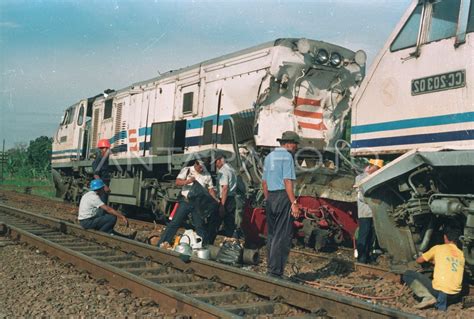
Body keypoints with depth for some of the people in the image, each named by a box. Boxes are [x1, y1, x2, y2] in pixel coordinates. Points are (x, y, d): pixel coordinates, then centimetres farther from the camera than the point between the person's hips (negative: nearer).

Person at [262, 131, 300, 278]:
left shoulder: (269, 157, 16)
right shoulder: (287, 156, -8)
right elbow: (287, 181, -16)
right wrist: (294, 203, -16)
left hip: (270, 197, 8)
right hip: (283, 197, -8)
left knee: (271, 234, 14)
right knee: (283, 236, -5)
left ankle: (270, 269, 19)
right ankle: (275, 271, -7)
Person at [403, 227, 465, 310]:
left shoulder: (438, 248, 2)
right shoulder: (461, 254, 13)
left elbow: (419, 260, 12)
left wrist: (429, 259, 33)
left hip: (438, 290, -6)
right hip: (455, 295, 6)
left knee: (407, 274, 6)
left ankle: (427, 297, -10)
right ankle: (441, 302, 12)